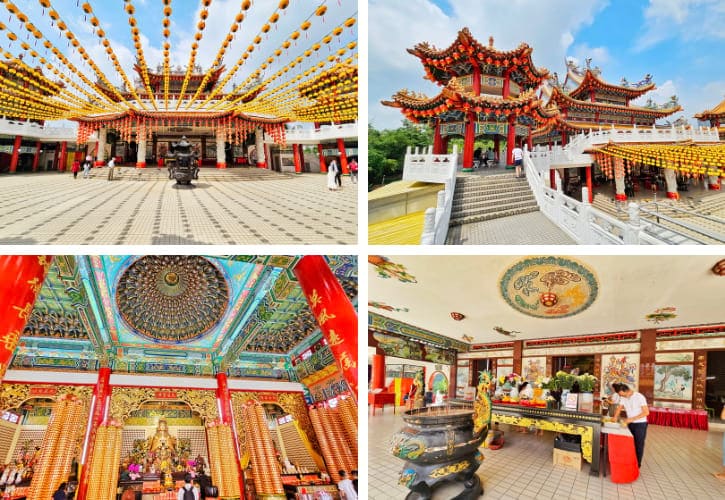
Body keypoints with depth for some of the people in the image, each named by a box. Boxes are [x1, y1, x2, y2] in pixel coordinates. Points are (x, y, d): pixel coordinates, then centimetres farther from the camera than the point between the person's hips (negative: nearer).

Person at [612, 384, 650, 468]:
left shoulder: (639, 397, -20)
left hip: (640, 424, -5)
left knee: (639, 444, 3)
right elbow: (619, 408, 7)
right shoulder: (623, 398, -2)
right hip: (630, 424, 5)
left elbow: (646, 412, -21)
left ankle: (638, 464, 15)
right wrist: (615, 417, -11)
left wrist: (632, 419, -24)